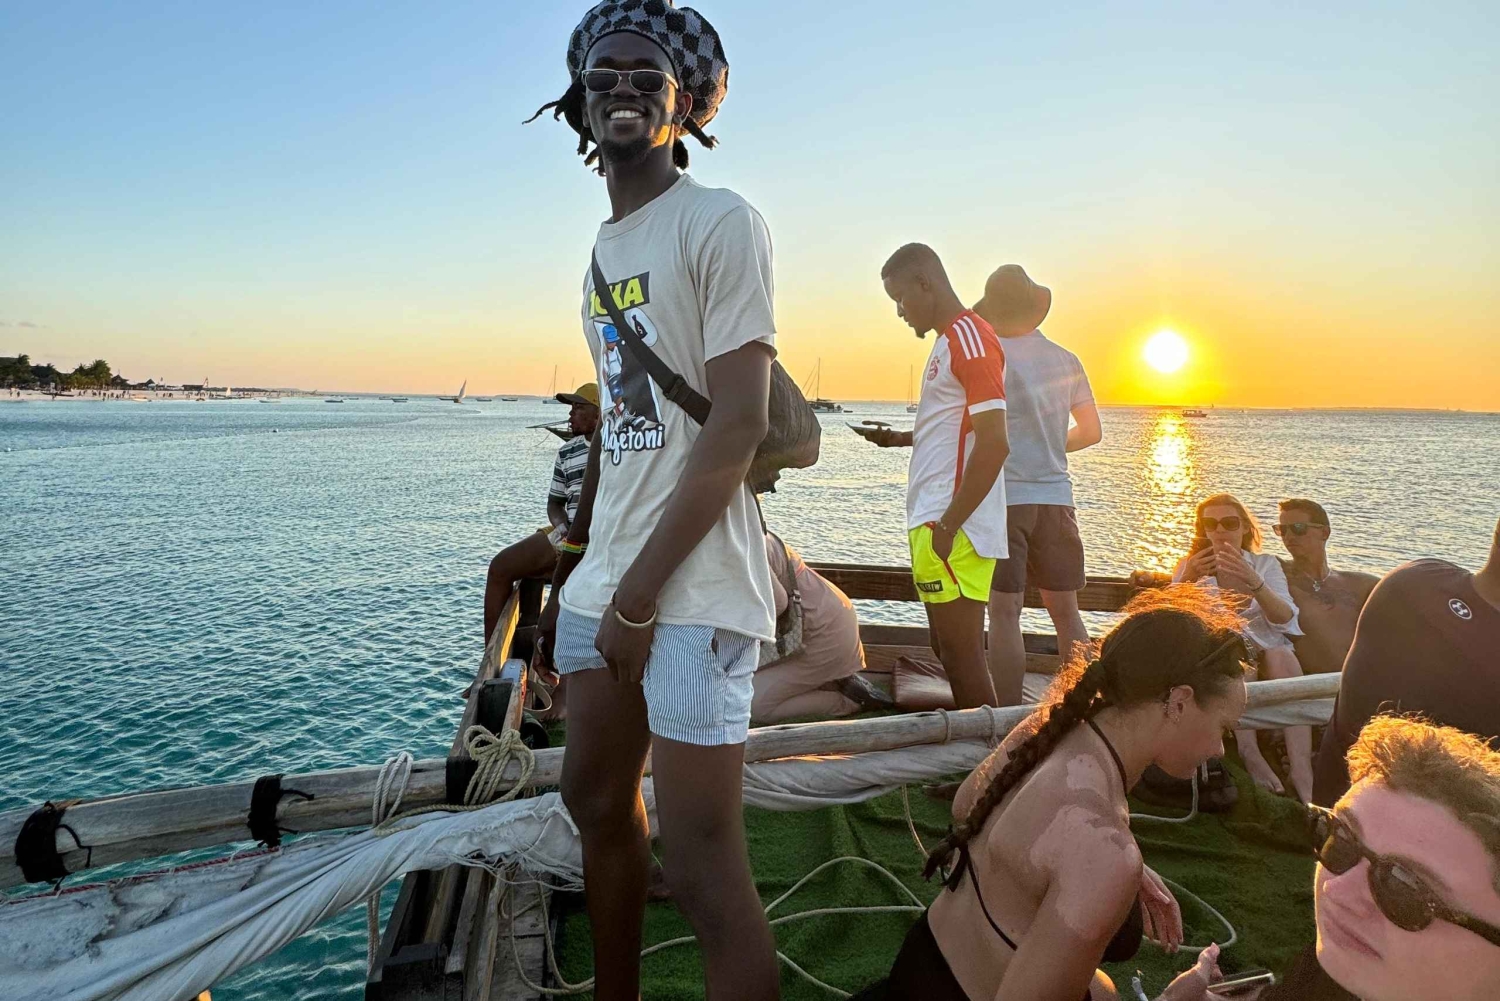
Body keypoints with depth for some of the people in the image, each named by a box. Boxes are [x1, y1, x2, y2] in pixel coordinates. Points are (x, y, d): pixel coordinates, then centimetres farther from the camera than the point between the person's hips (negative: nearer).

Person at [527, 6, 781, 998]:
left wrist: (639, 592, -15)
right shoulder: (605, 244, 17)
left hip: (692, 593, -8)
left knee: (703, 867, -5)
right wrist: (571, 572, 16)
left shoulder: (720, 222, -6)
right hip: (606, 584, 8)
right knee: (596, 801, 18)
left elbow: (740, 424, -15)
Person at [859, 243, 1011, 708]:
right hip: (937, 523, 10)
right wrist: (901, 438, 15)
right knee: (949, 653, 15)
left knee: (962, 656, -4)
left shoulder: (969, 336, -11)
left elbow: (994, 443, -20)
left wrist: (947, 527, -20)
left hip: (953, 529, -10)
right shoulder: (951, 340, 19)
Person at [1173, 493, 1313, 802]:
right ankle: (1249, 752, -40)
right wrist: (1186, 579, -25)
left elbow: (1285, 619, -6)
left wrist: (1254, 582, -25)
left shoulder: (1266, 564, 14)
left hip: (1267, 654, 1)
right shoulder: (1190, 565, 13)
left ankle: (1302, 771, -39)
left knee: (1281, 655, -32)